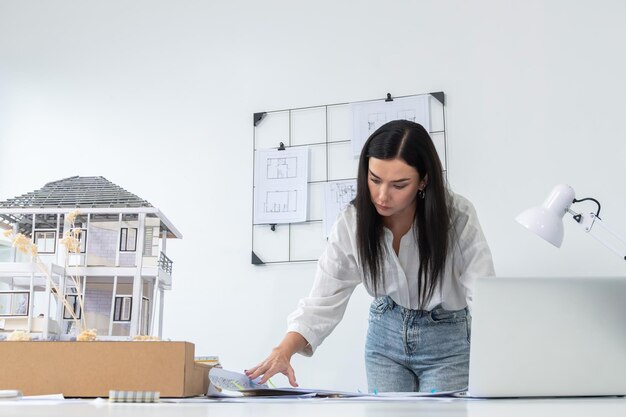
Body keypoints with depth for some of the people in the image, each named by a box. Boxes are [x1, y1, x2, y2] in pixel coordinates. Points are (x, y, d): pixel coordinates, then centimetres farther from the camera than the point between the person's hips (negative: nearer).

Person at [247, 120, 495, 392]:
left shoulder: (458, 217, -25)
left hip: (447, 339, -2)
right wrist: (285, 350, -35)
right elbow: (323, 301, -18)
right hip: (386, 333, 2)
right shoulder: (352, 222, -19)